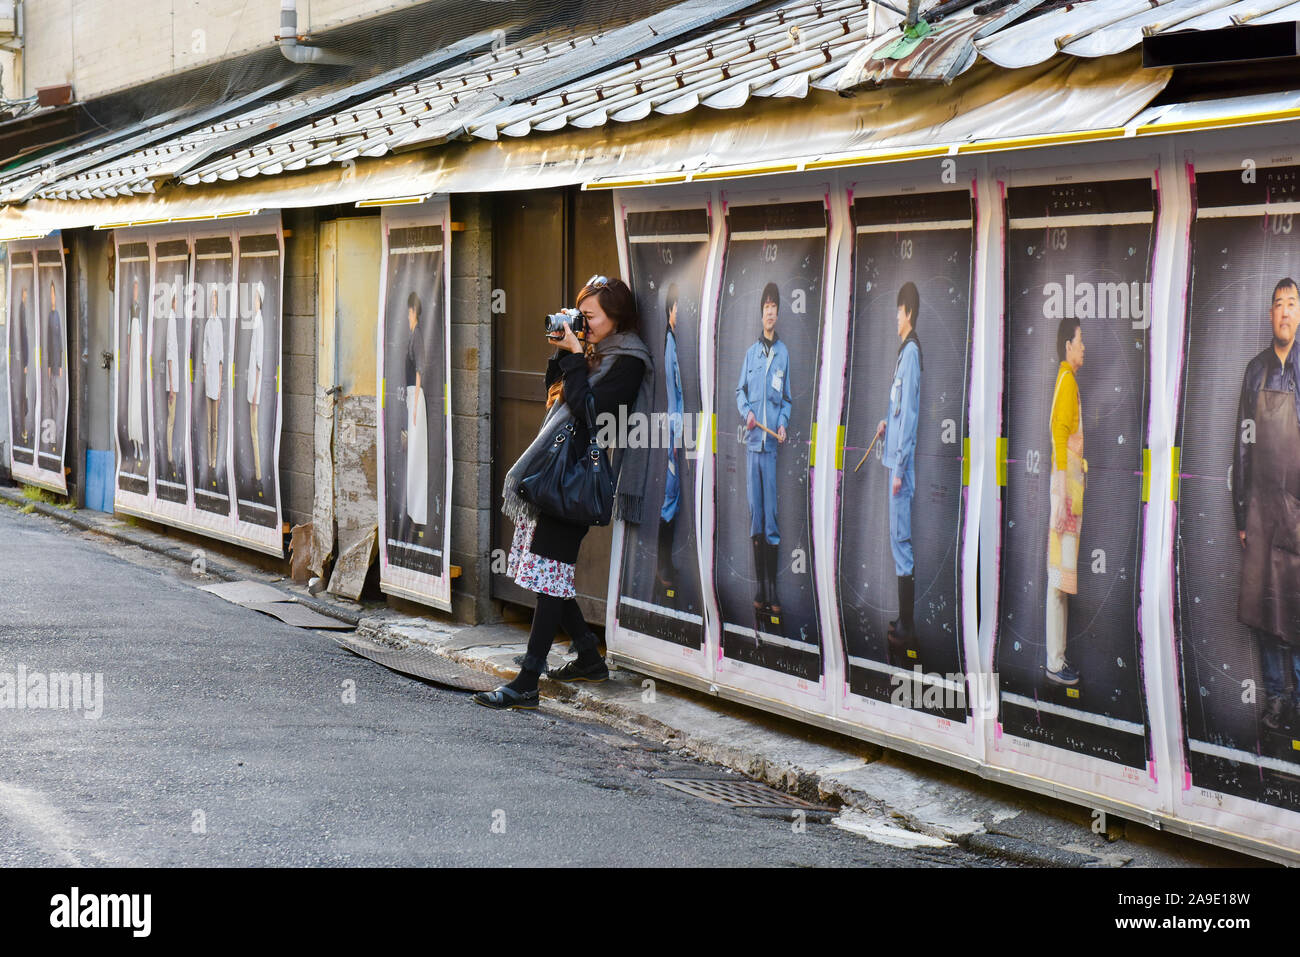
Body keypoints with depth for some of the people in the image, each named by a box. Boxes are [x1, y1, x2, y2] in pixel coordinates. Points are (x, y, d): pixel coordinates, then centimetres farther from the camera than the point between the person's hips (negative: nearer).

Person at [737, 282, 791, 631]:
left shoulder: (784, 353, 3)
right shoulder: (750, 353, 11)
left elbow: (787, 398, 6)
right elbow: (740, 392, 15)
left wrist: (783, 424, -10)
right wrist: (746, 412, -5)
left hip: (772, 444, -3)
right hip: (752, 442, 3)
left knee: (772, 518, -4)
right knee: (755, 516, 5)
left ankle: (773, 594, 0)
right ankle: (760, 592, 10)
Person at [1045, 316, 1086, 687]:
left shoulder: (1069, 380, 18)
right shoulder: (1067, 380, -13)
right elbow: (1059, 434, -21)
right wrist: (1061, 496, -25)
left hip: (1072, 486, 10)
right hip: (1065, 487, -10)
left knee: (1063, 576, 11)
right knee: (1060, 576, -8)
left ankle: (1058, 656, 15)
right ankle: (1054, 662, -6)